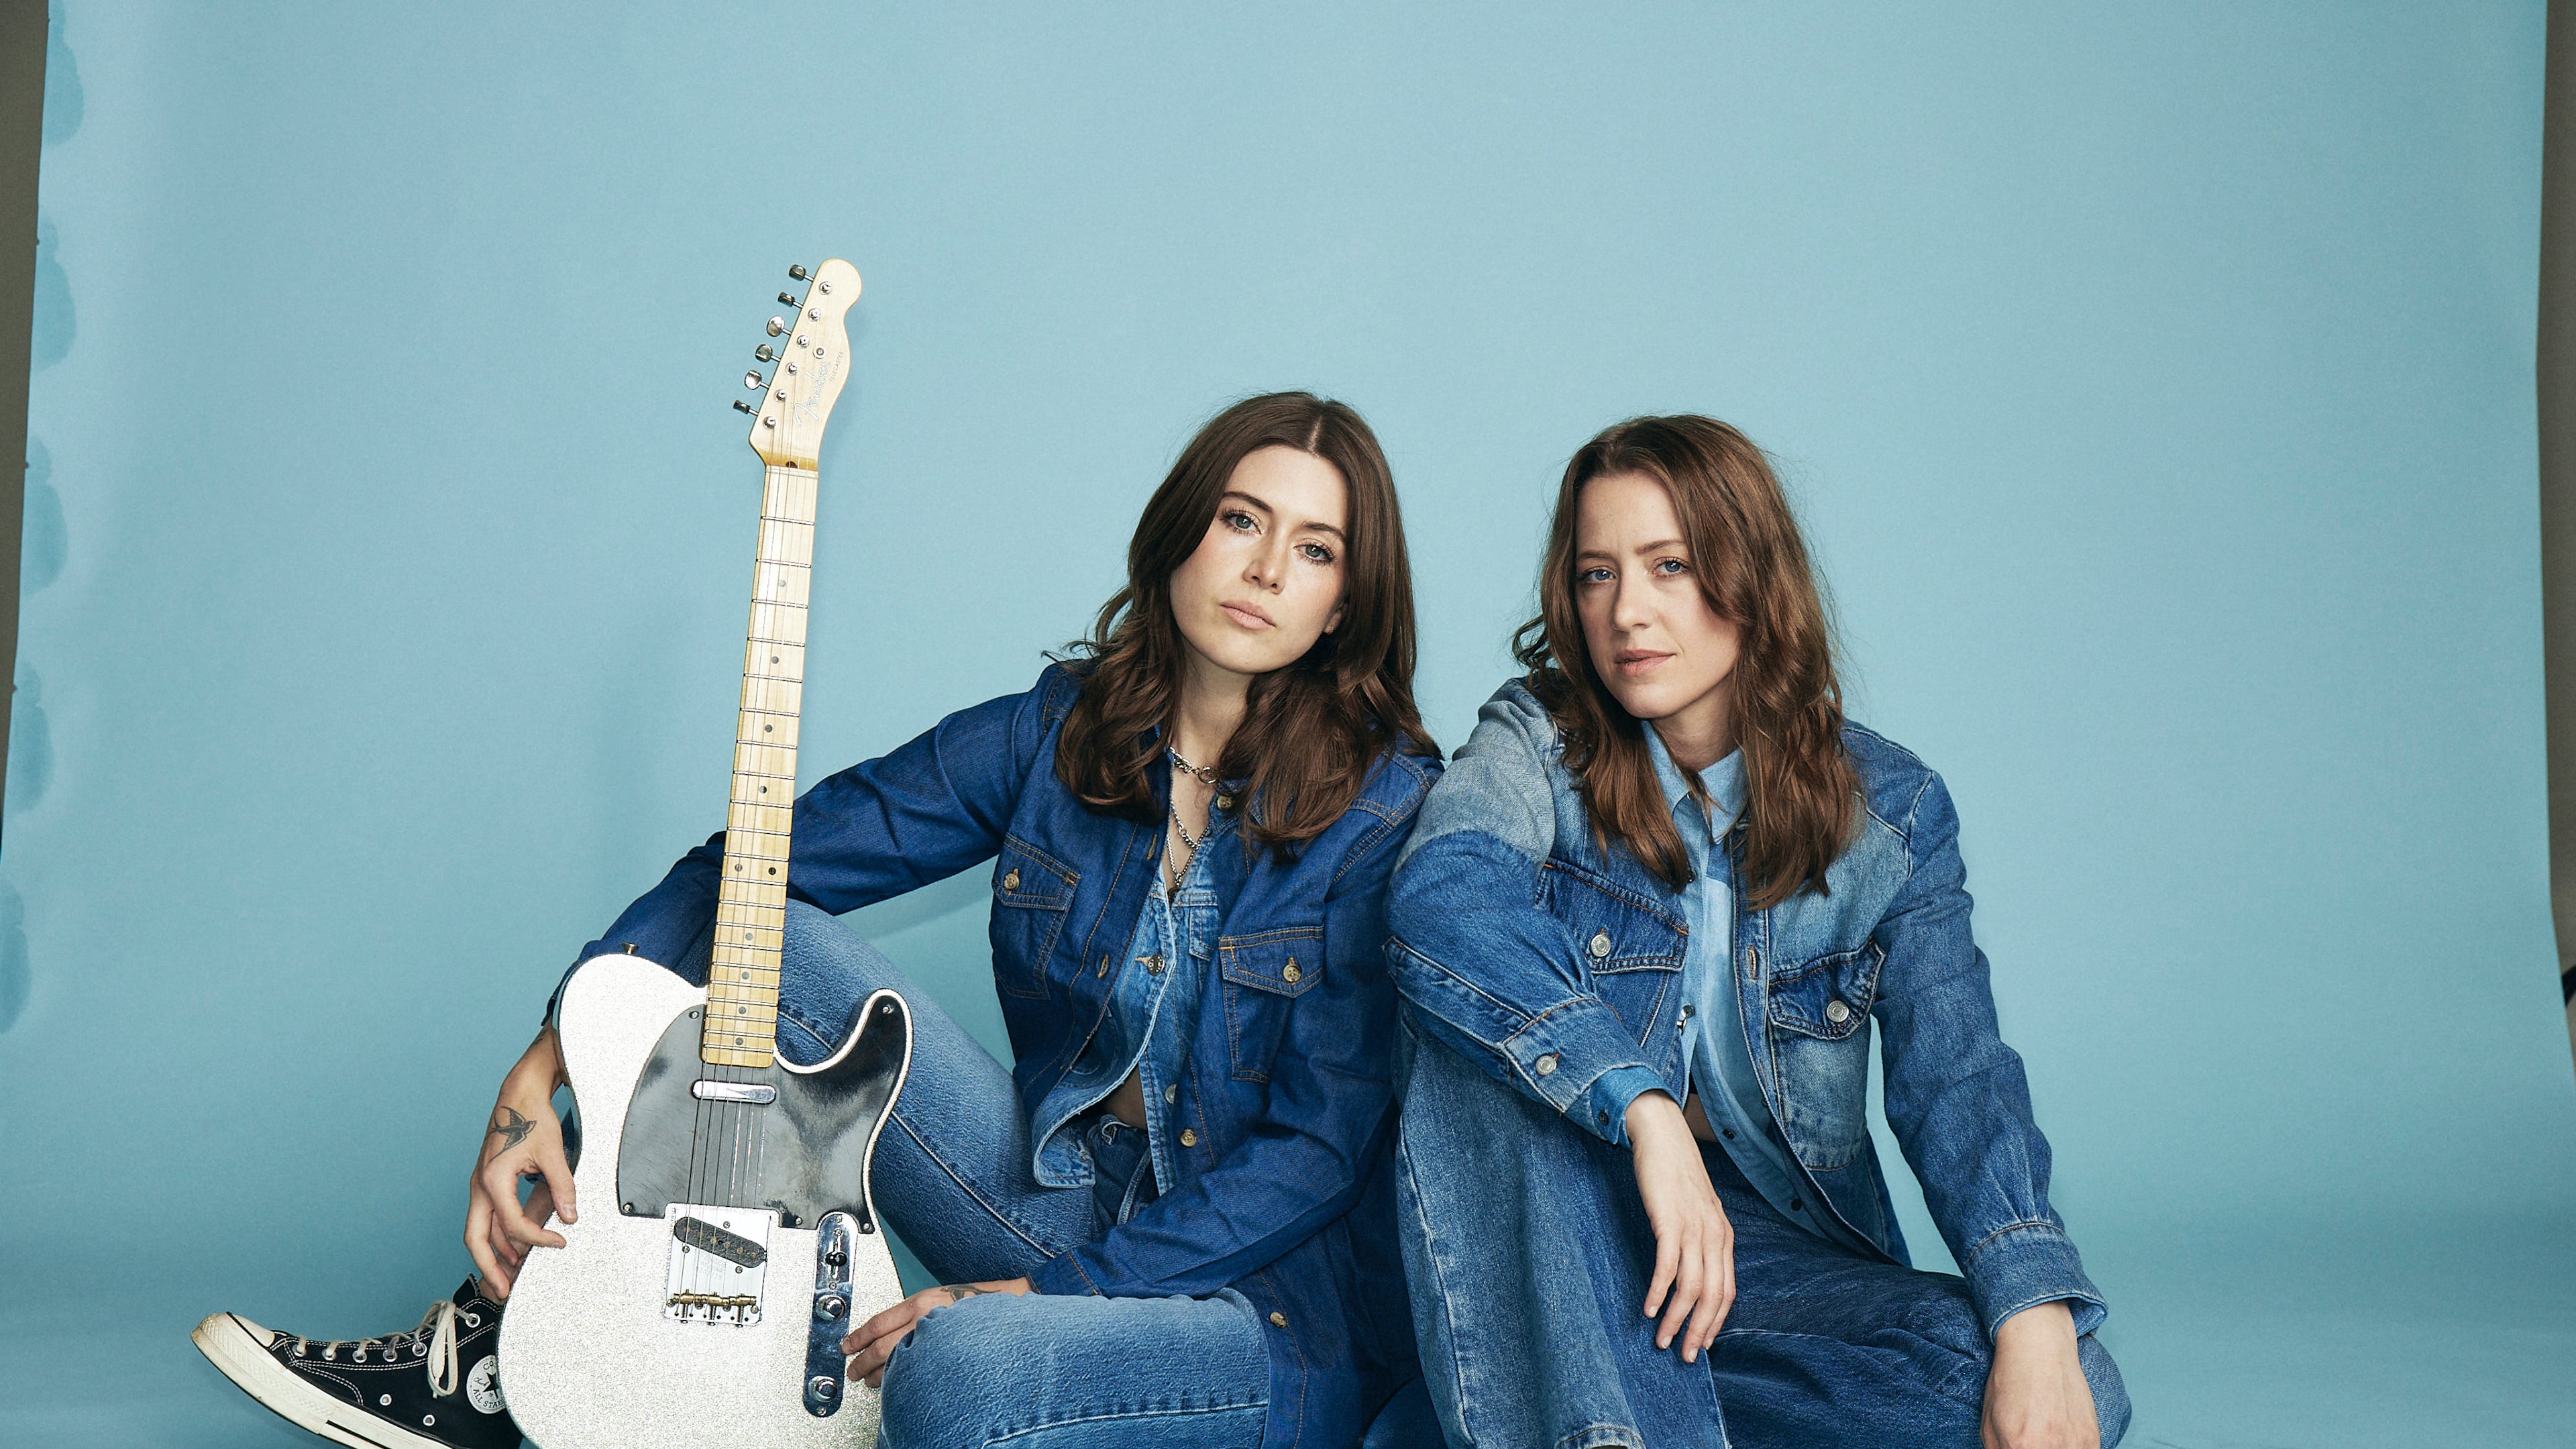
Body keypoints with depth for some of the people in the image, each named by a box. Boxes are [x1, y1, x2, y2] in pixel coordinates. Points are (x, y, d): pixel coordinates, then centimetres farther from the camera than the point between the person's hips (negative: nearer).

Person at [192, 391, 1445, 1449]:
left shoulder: (1385, 807, -14)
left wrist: (1063, 1289, -22)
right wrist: (541, 1074, -13)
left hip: (1276, 1302, -4)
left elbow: (1320, 1146, -15)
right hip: (1061, 1198, 5)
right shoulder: (1059, 733, -1)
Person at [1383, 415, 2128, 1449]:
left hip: (1774, 1238, 2)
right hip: (1536, 1247, -1)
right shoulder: (1537, 741, -3)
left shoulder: (1892, 810, 2)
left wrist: (2036, 1317, -27)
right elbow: (1438, 901, -26)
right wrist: (1645, 1109, -38)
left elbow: (1954, 1074, -9)